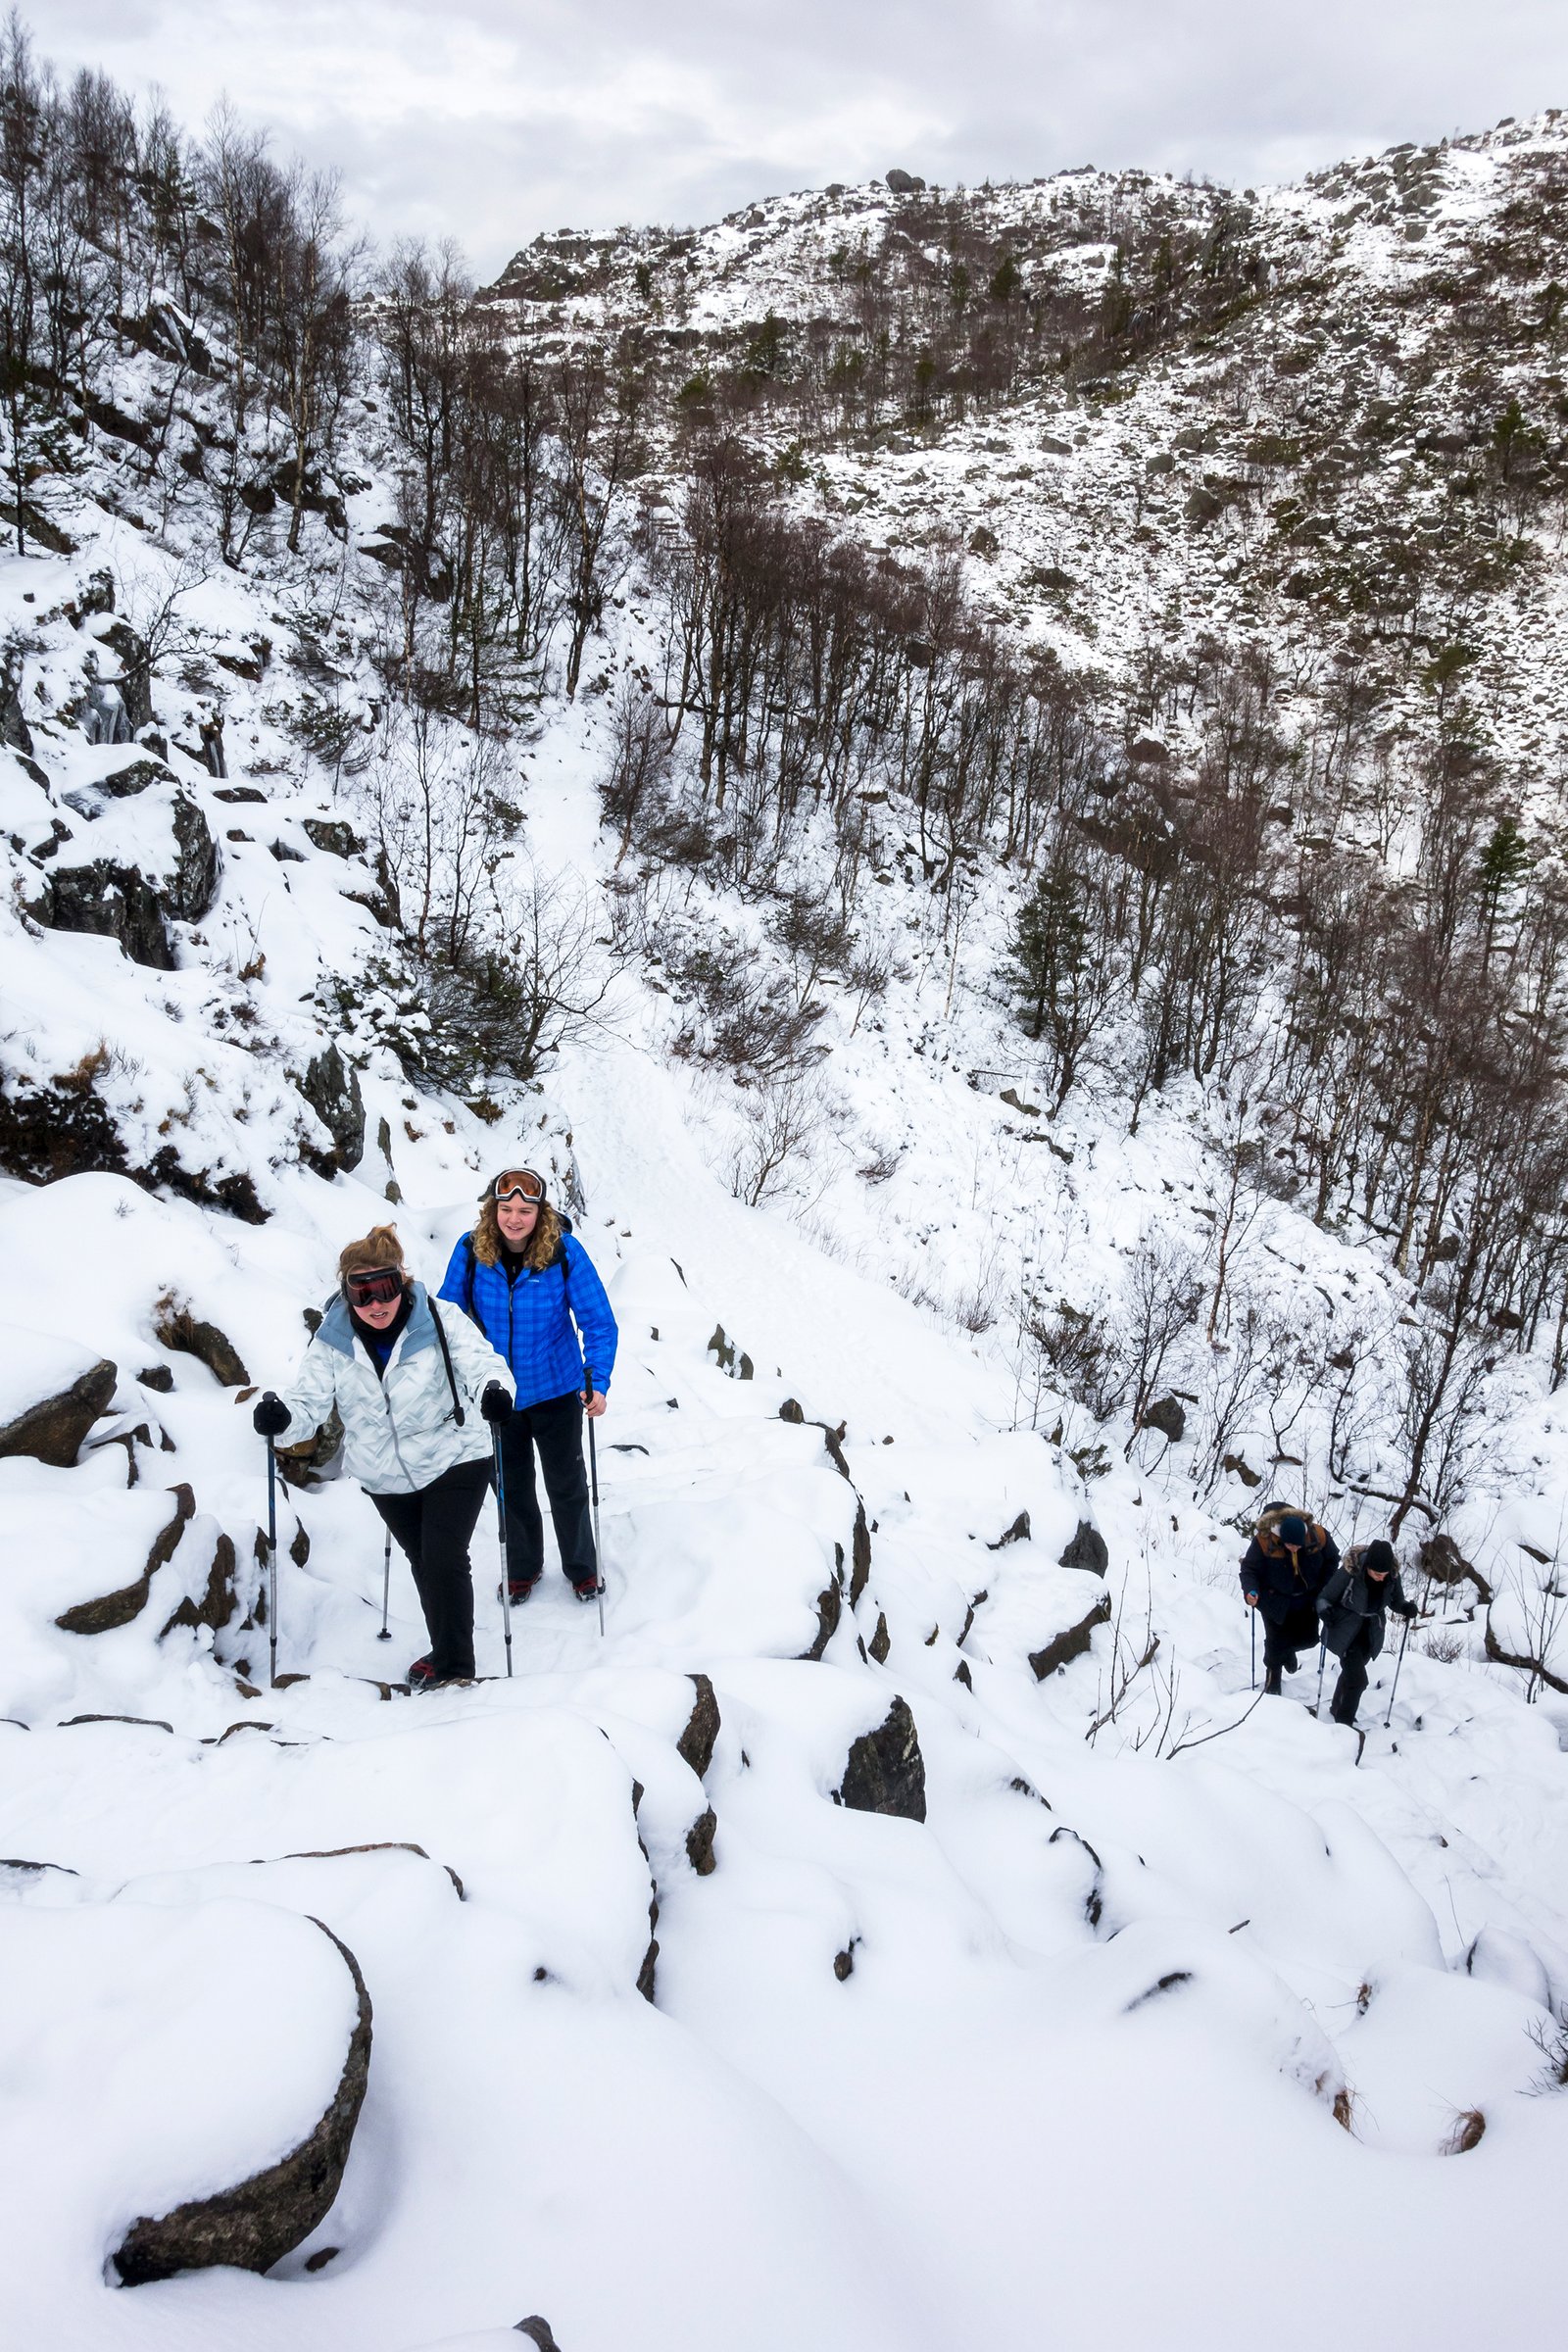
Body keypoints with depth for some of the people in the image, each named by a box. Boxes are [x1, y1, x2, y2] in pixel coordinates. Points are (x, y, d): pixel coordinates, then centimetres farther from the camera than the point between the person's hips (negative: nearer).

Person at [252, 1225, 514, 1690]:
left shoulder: (438, 1322, -18)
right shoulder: (332, 1342, -10)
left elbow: (481, 1360, -28)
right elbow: (310, 1403, -13)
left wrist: (494, 1389, -51)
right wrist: (281, 1418, -37)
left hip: (454, 1460, -4)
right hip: (386, 1476, 4)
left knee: (444, 1560, -12)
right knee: (423, 1564, 17)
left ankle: (452, 1662, 10)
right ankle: (448, 1654, 38)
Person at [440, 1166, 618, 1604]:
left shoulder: (564, 1251, -20)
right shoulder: (471, 1249, -15)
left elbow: (599, 1322, -17)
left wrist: (598, 1381, -27)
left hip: (554, 1390, -2)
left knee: (566, 1484, 14)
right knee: (512, 1485, 18)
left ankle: (582, 1567, 36)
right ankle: (523, 1567, 40)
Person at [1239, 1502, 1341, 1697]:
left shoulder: (1318, 1536, -23)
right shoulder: (1264, 1540, -31)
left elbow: (1332, 1560, -2)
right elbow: (1249, 1569, -18)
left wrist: (1325, 1589, -7)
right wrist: (1251, 1590, -36)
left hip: (1306, 1599, 3)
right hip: (1276, 1601, -3)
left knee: (1307, 1638, 14)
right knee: (1276, 1641, 4)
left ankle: (1288, 1651, 50)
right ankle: (1273, 1681, 30)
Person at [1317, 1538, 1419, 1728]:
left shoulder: (1393, 1575, -16)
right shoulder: (1349, 1572, -29)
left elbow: (1396, 1601, 1)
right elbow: (1325, 1597, -17)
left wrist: (1406, 1608, -21)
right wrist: (1324, 1610, -38)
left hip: (1371, 1633, 5)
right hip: (1347, 1631, -5)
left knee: (1351, 1671, 24)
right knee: (1357, 1678, -15)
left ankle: (1337, 1708, 47)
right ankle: (1344, 1722, 0)